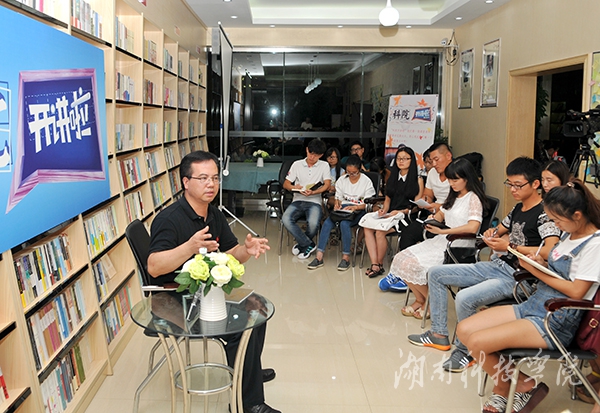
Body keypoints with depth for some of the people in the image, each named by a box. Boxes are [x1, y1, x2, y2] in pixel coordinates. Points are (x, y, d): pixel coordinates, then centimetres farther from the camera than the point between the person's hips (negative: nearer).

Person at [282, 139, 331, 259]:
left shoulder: (324, 165, 9)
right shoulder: (297, 164, 12)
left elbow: (327, 185, -2)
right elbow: (286, 184, 10)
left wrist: (313, 192, -20)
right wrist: (295, 188, -14)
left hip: (314, 201, -2)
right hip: (297, 201, 2)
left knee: (313, 223, -34)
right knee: (286, 219, -30)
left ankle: (302, 244, -1)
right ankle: (309, 245, -14)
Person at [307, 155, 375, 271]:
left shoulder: (366, 181, -1)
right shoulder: (342, 180, 11)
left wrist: (355, 207, -20)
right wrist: (337, 204, -7)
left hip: (359, 210, -4)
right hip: (343, 208, 4)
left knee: (344, 223, -35)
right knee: (327, 222, -25)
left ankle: (346, 257, -25)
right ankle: (319, 257, -27)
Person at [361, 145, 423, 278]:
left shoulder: (418, 180, 4)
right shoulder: (393, 178, 21)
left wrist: (401, 212, -15)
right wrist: (384, 210, 2)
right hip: (389, 215, 6)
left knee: (380, 231, -31)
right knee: (367, 227, -25)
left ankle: (380, 265, -11)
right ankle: (374, 264, -26)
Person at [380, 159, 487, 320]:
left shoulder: (473, 199, -11)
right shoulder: (454, 196, 17)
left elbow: (472, 227, -24)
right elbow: (441, 214, 25)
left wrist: (442, 231, -23)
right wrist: (433, 219, 0)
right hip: (441, 241, 9)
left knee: (412, 265, -23)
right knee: (401, 258, -8)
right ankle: (420, 299, 6)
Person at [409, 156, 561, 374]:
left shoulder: (544, 214, -14)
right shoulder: (518, 208, 13)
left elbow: (551, 251, -29)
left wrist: (509, 246, -27)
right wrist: (492, 234, 4)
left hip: (515, 277, -10)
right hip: (496, 266, 10)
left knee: (465, 298, -33)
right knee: (436, 273, 8)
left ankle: (465, 351, -7)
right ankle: (439, 334, 14)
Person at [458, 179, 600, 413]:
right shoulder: (570, 234, 12)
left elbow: (576, 291, -18)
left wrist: (537, 271, -12)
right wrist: (540, 263, -3)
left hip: (556, 323, -9)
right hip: (532, 305, 9)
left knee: (477, 342, -22)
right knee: (464, 330, -4)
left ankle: (525, 386, 3)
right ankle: (502, 387, 10)